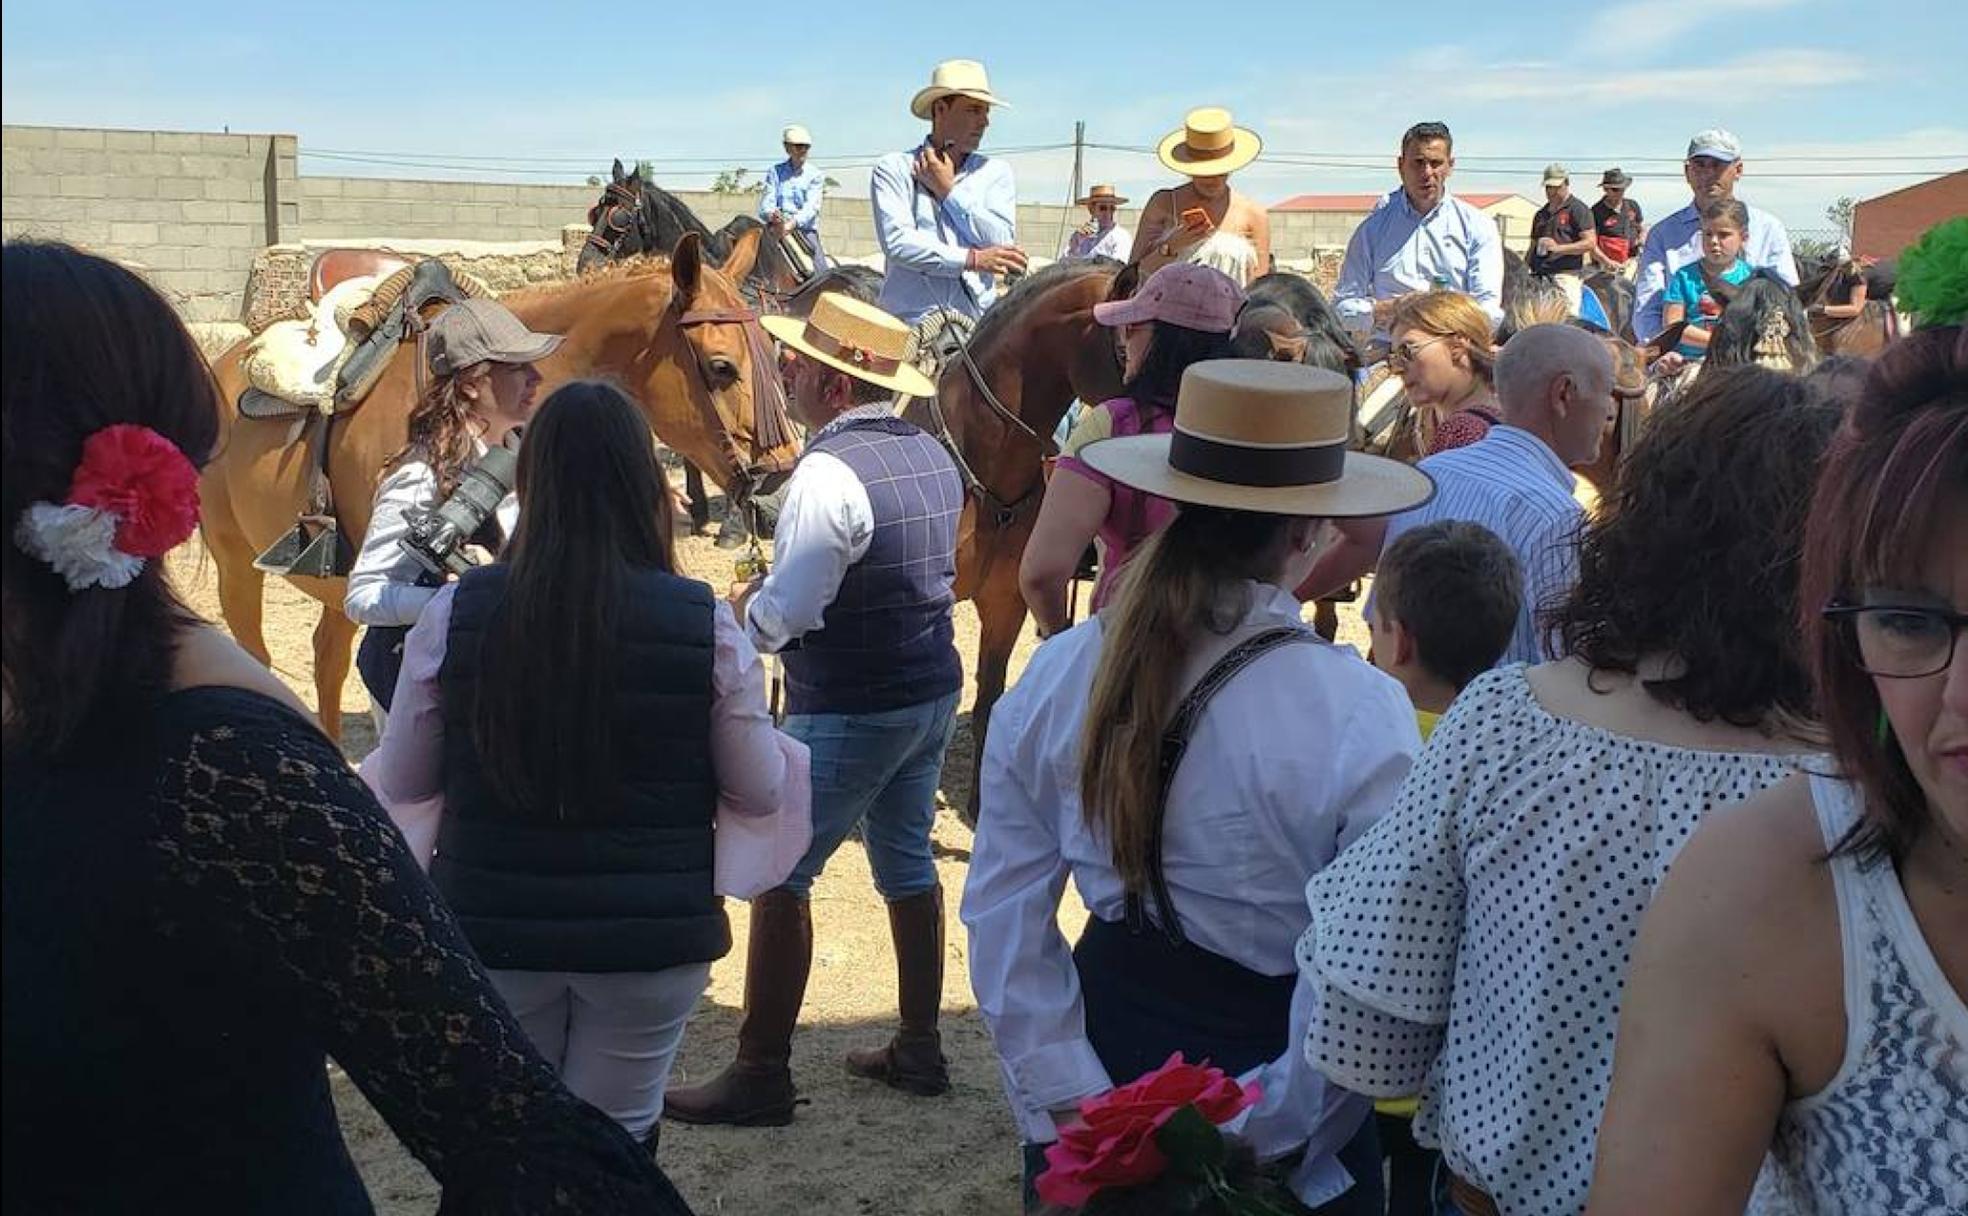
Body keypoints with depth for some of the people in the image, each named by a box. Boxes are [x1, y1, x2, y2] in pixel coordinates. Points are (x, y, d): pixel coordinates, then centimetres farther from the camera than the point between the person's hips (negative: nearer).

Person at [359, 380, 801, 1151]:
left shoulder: (456, 614, -10)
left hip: (492, 933, 1)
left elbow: (402, 784, 1)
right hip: (649, 939, -1)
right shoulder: (705, 623, -11)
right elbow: (760, 795, -2)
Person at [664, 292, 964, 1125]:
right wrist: (773, 603, 14)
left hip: (848, 712, -9)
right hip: (934, 691, 9)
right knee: (908, 866, 19)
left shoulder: (829, 471, -21)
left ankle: (760, 1077, 4)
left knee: (777, 875, 0)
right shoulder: (934, 456, 6)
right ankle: (919, 1050, 29)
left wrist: (746, 609, -1)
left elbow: (787, 610, -23)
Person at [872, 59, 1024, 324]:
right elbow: (896, 242, -7)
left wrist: (949, 191, 0)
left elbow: (1001, 241, 0)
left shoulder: (996, 172, 14)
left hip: (976, 318, 3)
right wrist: (972, 259, -9)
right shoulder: (894, 168, 6)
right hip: (909, 319, -2)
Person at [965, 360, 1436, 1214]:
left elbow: (1003, 916, -4)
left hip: (1103, 1039, 3)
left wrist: (1066, 1101, -2)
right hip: (1258, 1053, -3)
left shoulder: (1057, 675, -9)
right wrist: (1260, 1130, -12)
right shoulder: (1358, 717, -21)